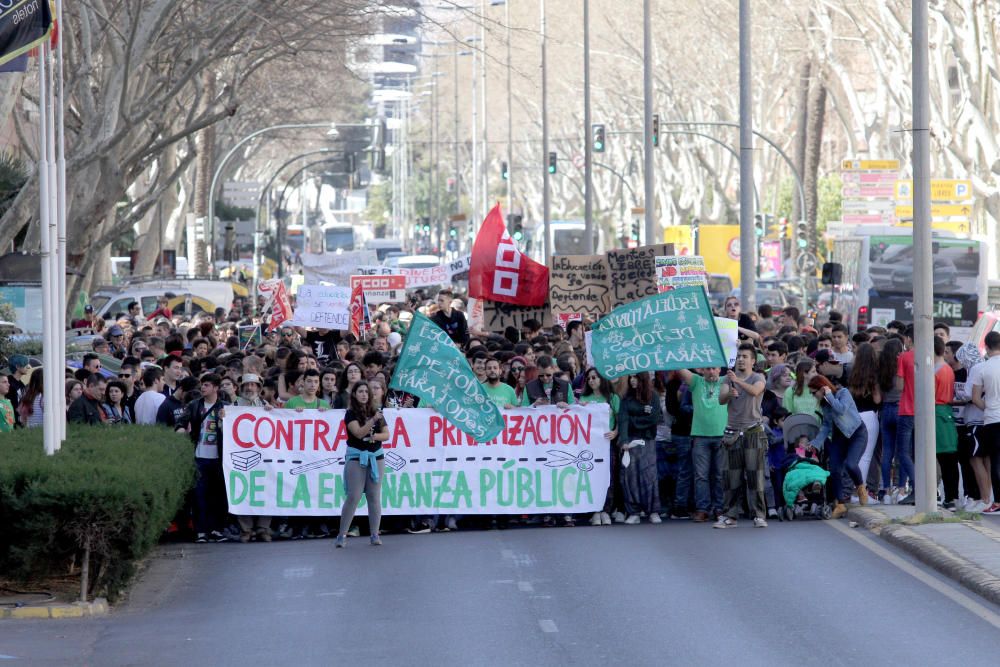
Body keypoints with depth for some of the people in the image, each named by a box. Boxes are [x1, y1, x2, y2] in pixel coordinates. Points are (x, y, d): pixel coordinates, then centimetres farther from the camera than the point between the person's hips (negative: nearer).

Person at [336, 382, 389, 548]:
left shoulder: (376, 412, 10)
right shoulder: (351, 414, -2)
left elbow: (386, 434, 7)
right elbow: (358, 433, -16)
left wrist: (376, 436, -14)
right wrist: (373, 420, -28)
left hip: (376, 457, 4)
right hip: (356, 457, -4)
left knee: (374, 496, 3)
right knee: (353, 496, -8)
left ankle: (375, 534, 8)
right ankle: (342, 535, -3)